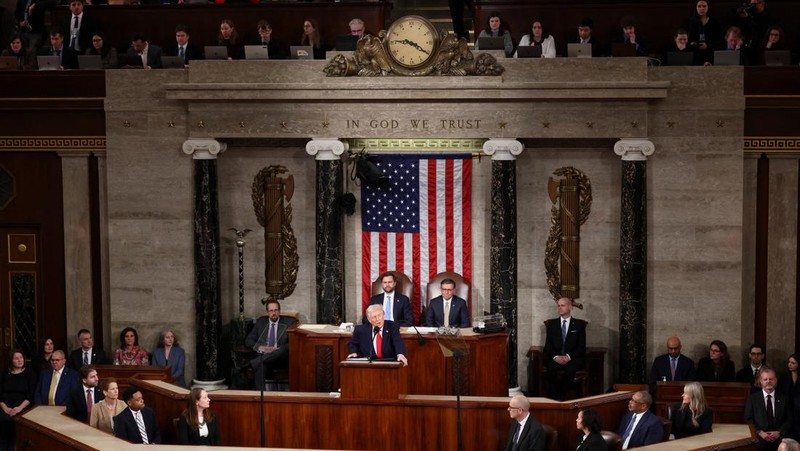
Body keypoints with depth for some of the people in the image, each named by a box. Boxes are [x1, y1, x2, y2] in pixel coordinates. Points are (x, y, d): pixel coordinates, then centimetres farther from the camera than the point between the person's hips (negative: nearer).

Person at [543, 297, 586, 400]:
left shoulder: (579, 325, 10)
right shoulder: (552, 324, 16)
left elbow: (581, 346, 3)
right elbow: (548, 344, 9)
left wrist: (569, 357, -13)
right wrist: (555, 356, -10)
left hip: (573, 359, -1)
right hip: (555, 358, 1)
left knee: (570, 369, -35)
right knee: (551, 369, -33)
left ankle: (562, 397, -25)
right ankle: (554, 397, -26)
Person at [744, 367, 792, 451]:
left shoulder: (783, 399, 13)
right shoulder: (752, 399, 9)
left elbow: (789, 420, 10)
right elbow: (748, 419, 5)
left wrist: (779, 432, -5)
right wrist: (760, 432, -8)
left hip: (779, 437, 1)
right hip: (759, 438, -1)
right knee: (761, 444, -30)